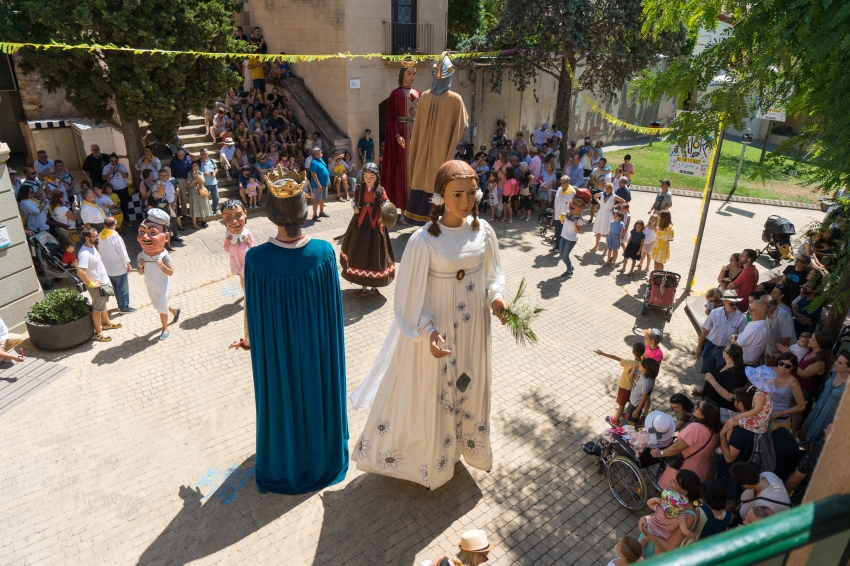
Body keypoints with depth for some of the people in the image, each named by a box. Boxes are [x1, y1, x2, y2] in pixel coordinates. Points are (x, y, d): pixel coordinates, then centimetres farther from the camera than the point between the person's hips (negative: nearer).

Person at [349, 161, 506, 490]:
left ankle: (467, 445, 51)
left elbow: (492, 274, 6)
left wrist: (495, 295, -13)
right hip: (434, 330, -5)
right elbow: (411, 294, -15)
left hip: (473, 329, 5)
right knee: (429, 395, 13)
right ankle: (427, 460, 39)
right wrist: (428, 331, -24)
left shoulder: (482, 231, -7)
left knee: (469, 388, 24)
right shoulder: (424, 240, -21)